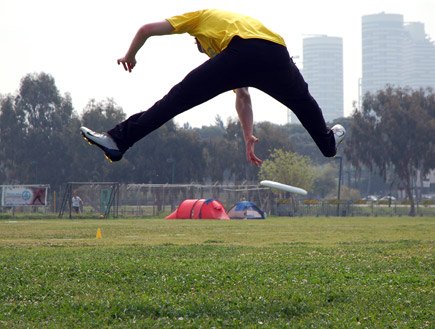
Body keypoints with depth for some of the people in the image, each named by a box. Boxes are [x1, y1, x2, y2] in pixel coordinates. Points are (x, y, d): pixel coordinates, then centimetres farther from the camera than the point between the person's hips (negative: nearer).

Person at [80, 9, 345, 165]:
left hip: (242, 52, -6)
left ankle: (119, 140, -12)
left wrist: (130, 56, 42)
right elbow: (243, 97, 42)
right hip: (278, 54, 6)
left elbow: (147, 29, 23)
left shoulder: (199, 18, 32)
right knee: (303, 101, 36)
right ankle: (328, 141, 57)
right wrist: (249, 138, 40)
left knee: (177, 99, -5)